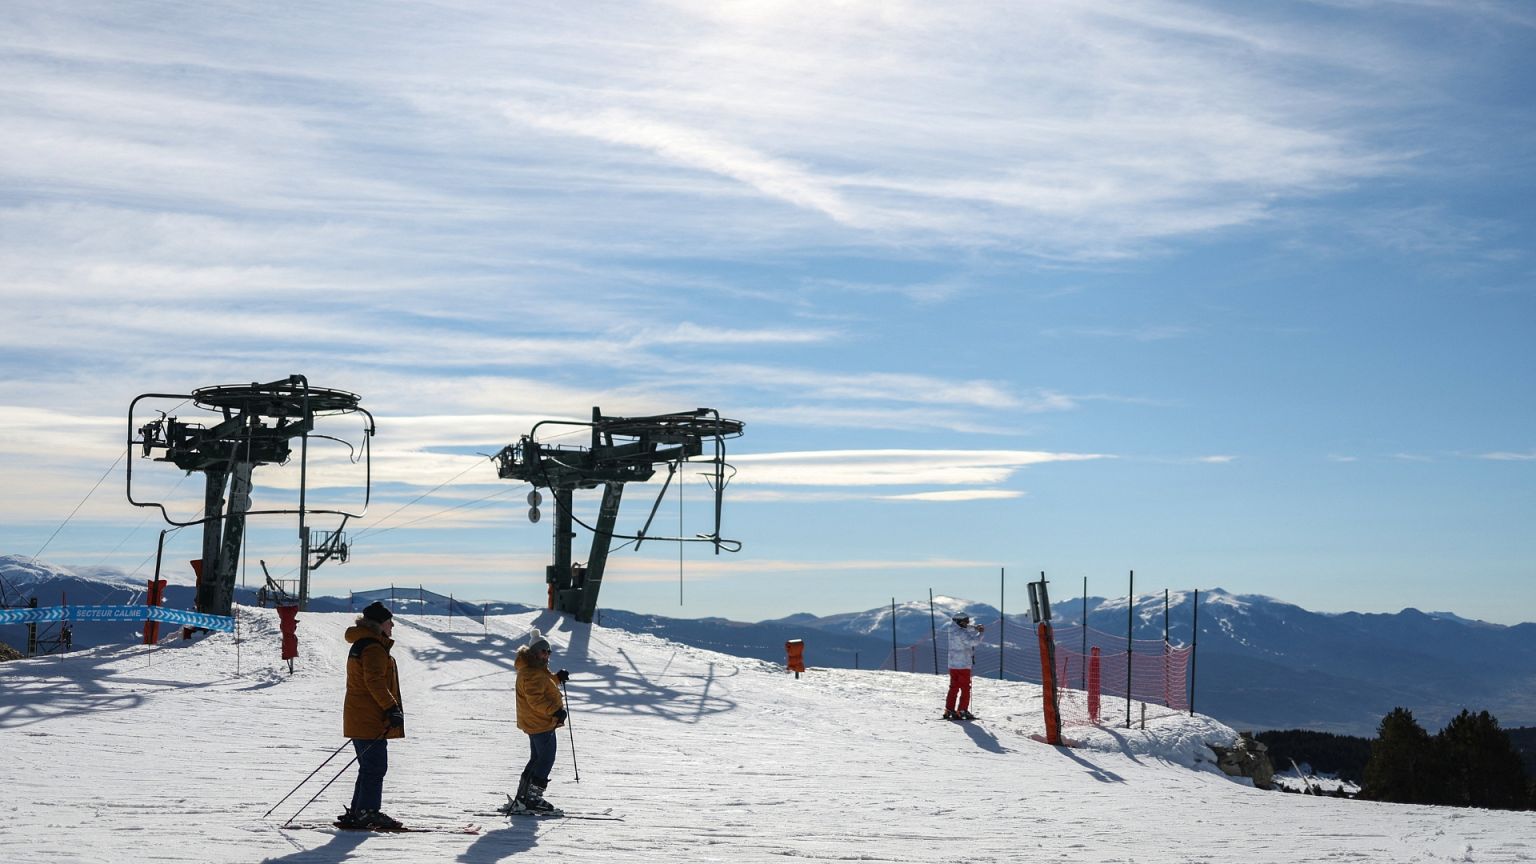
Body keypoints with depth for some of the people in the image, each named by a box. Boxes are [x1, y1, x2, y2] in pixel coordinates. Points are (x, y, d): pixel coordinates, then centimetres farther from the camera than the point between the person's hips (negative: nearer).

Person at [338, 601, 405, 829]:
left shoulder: (361, 645, 19)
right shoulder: (374, 648, -15)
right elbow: (375, 682, -24)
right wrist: (391, 708, -23)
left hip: (358, 718, 10)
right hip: (371, 720, -10)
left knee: (370, 768, 15)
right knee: (375, 768, -5)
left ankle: (357, 814, 17)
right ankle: (368, 812, -4)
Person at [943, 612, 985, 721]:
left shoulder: (952, 629, 6)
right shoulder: (962, 633, -19)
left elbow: (965, 629, 21)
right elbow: (973, 641, -28)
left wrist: (975, 628, 5)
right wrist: (981, 633, -12)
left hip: (952, 665, 8)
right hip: (963, 665, -8)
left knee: (954, 688, 15)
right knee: (965, 689, 1)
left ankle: (949, 710, 15)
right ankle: (962, 711, -2)